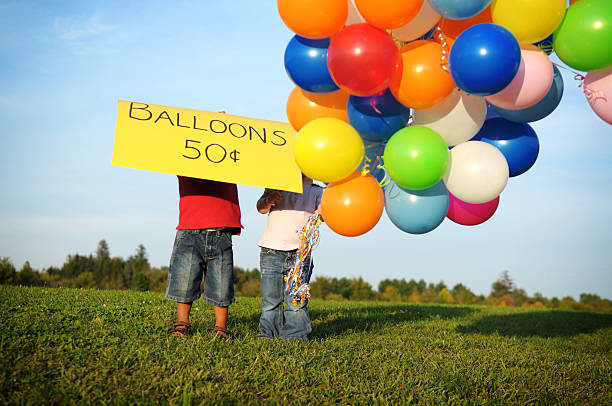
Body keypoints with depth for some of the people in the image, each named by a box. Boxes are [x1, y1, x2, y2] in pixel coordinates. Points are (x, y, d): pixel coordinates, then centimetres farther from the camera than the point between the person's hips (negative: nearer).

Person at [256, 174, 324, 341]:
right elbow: (261, 208, 3)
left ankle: (295, 336, 1)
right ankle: (267, 335, 11)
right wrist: (268, 200, -21)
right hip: (271, 250, 1)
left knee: (296, 300, -7)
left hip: (300, 252, 0)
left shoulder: (318, 192, 15)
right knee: (270, 298, 0)